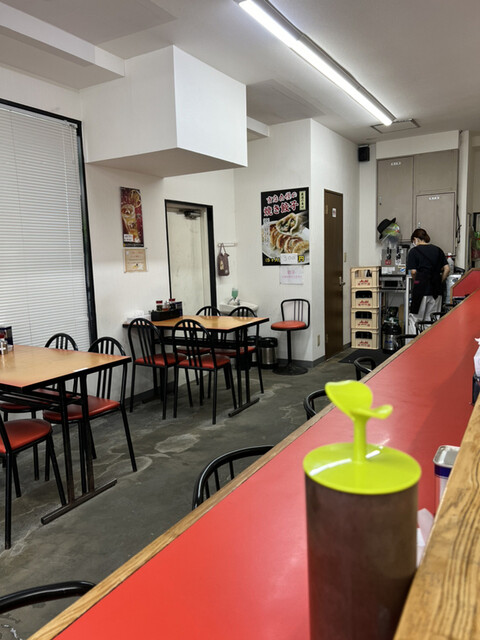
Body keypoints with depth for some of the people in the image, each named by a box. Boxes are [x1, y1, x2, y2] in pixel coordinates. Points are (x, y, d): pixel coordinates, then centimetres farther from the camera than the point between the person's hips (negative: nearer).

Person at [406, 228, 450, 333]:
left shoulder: (414, 251, -1)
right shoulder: (437, 250, 13)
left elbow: (413, 272, -8)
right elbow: (447, 269, 6)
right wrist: (439, 283, 13)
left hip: (421, 288, -5)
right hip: (437, 290, 5)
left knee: (415, 319, 3)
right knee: (431, 320, 11)